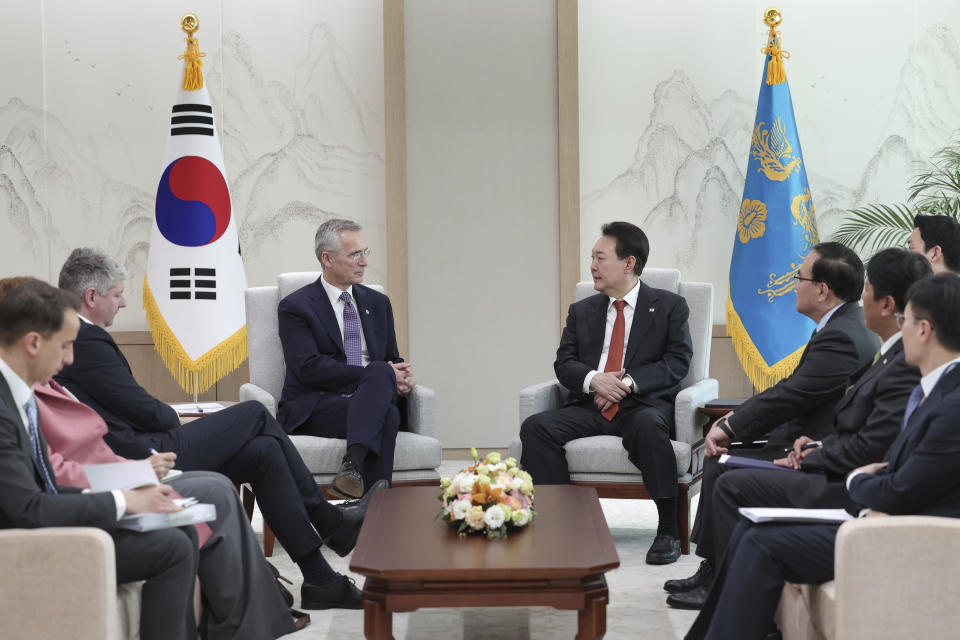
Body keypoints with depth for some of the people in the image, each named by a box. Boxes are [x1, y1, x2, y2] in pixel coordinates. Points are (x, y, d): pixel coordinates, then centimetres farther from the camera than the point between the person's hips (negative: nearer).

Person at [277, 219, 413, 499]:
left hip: (367, 401, 4)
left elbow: (392, 360, 23)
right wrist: (382, 377, -17)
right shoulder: (295, 306, 2)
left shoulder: (378, 303, 20)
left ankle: (353, 464, -49)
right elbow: (309, 368, -11)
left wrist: (402, 377, -5)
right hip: (313, 410, -4)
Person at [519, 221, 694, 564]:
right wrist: (593, 379, -13)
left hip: (643, 404, -4)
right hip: (590, 407, 4)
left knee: (649, 424, -40)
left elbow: (678, 360, -3)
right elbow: (564, 363, 10)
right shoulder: (582, 311, 20)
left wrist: (629, 382, -16)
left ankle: (668, 532, -29)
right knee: (535, 427, -24)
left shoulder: (669, 306, 8)